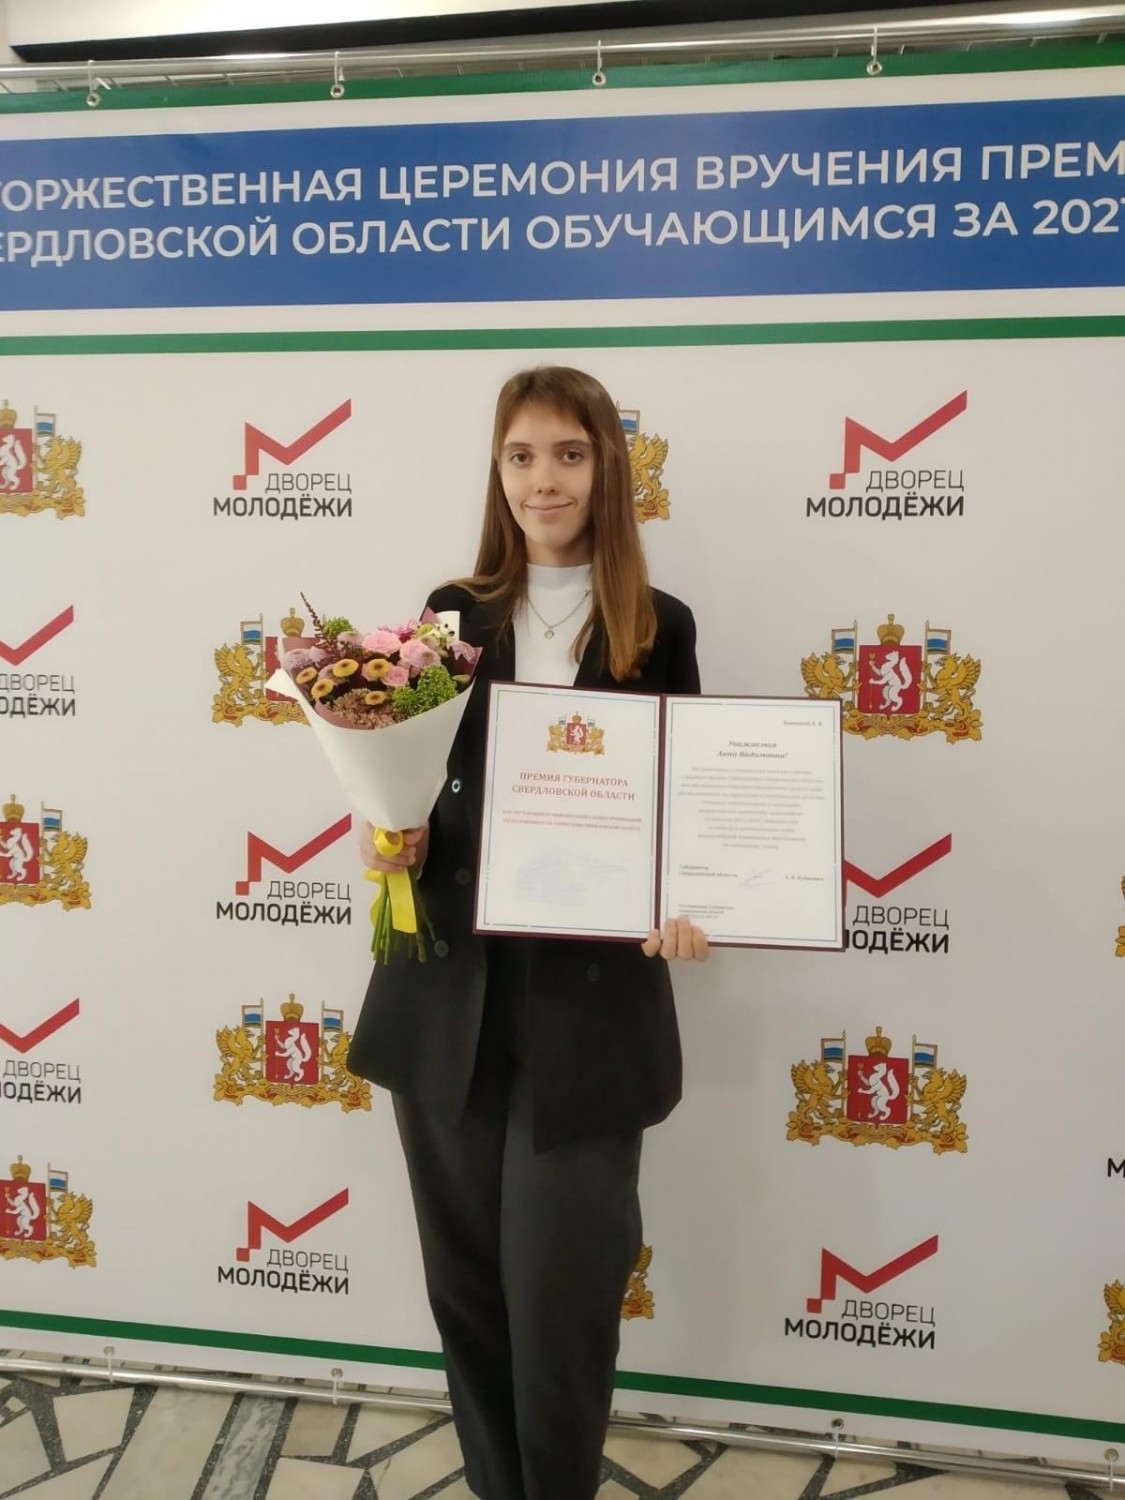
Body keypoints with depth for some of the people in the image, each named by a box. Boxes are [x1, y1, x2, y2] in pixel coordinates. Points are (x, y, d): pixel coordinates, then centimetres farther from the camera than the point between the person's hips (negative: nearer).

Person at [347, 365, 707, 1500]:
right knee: (465, 1278, 15)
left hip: (589, 1001, -2)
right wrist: (398, 839, -10)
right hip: (448, 996, 3)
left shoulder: (658, 628, 2)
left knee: (560, 1287, 5)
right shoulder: (453, 614, 6)